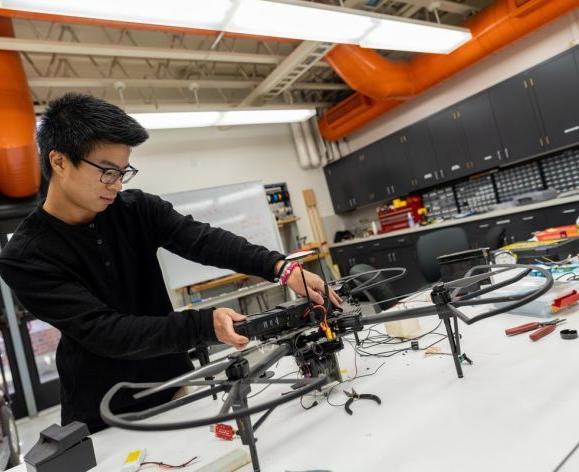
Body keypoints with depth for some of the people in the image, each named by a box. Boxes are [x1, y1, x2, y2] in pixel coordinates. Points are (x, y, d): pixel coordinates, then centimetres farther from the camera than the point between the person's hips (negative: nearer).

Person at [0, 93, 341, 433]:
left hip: (177, 385, 4)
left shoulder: (138, 209, -6)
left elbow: (205, 241, -19)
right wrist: (204, 326, -36)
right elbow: (103, 332, -25)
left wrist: (279, 266, -35)